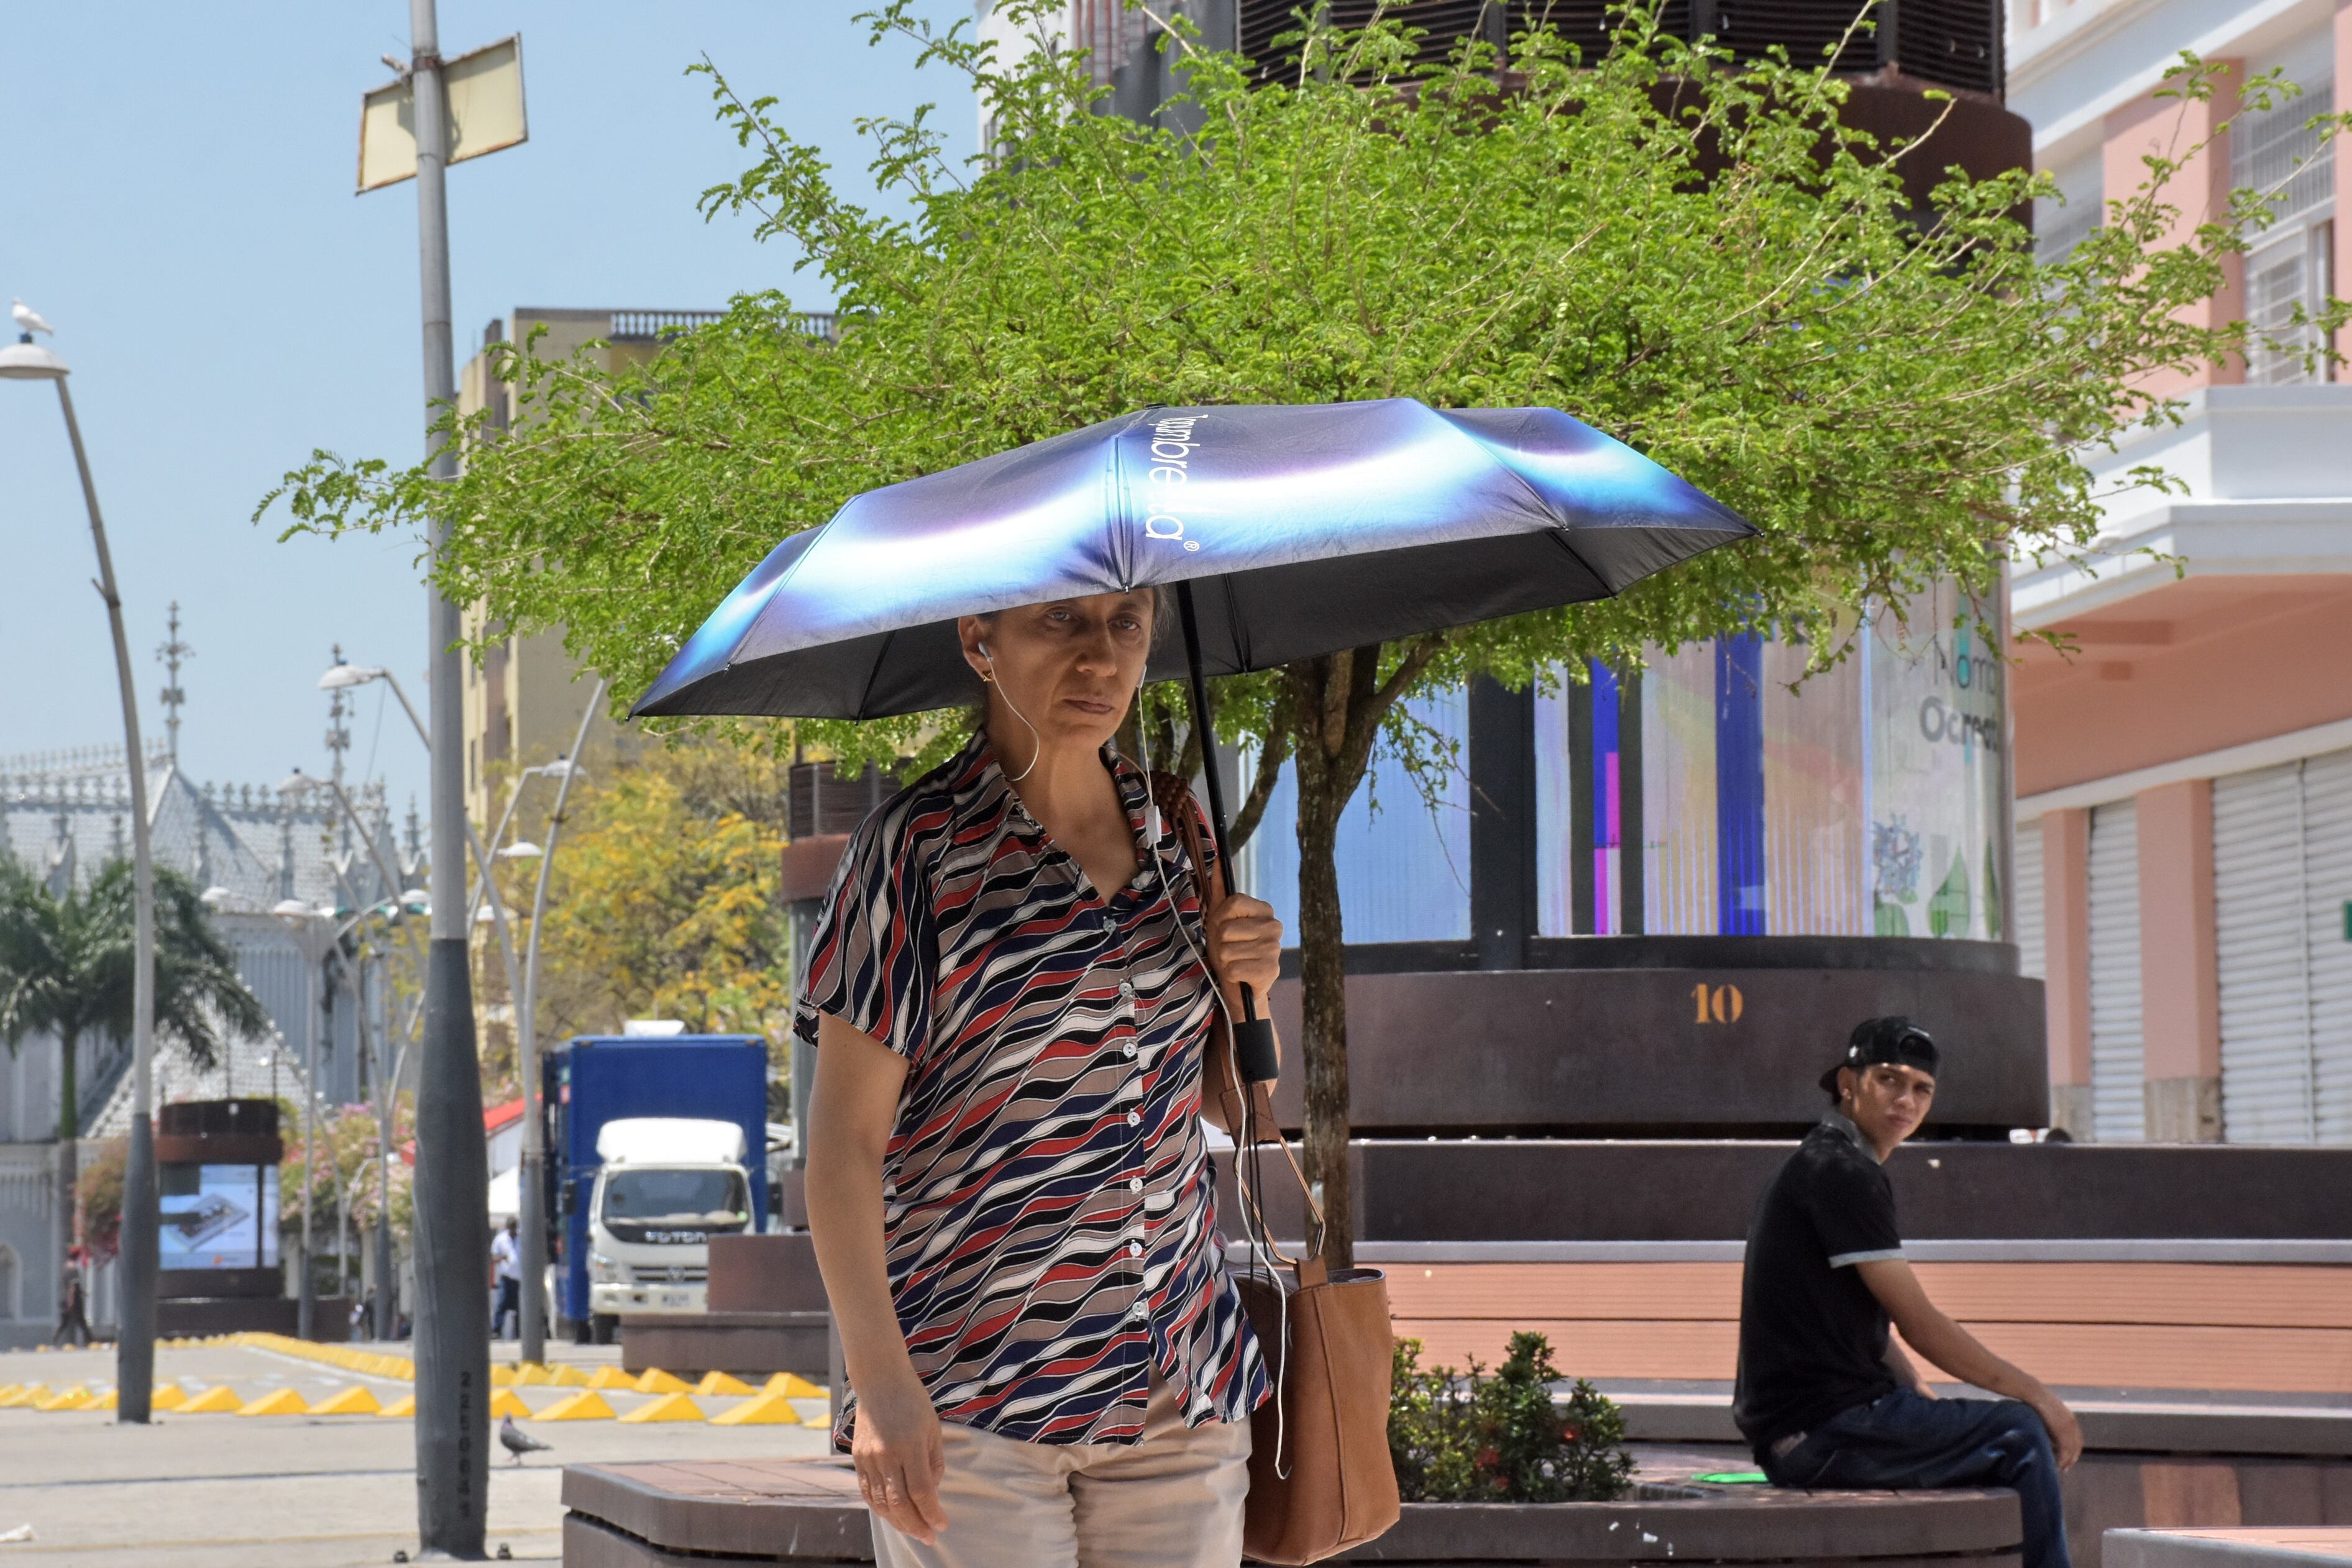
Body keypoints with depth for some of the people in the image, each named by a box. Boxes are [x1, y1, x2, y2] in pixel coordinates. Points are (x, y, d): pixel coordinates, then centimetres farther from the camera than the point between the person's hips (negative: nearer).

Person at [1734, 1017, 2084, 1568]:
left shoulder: (1821, 1167, 19)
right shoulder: (1841, 1172, -13)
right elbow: (1919, 1325, -15)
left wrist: (1930, 1402, 7)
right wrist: (2036, 1396, -9)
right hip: (1823, 1430, -11)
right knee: (2020, 1434, -10)